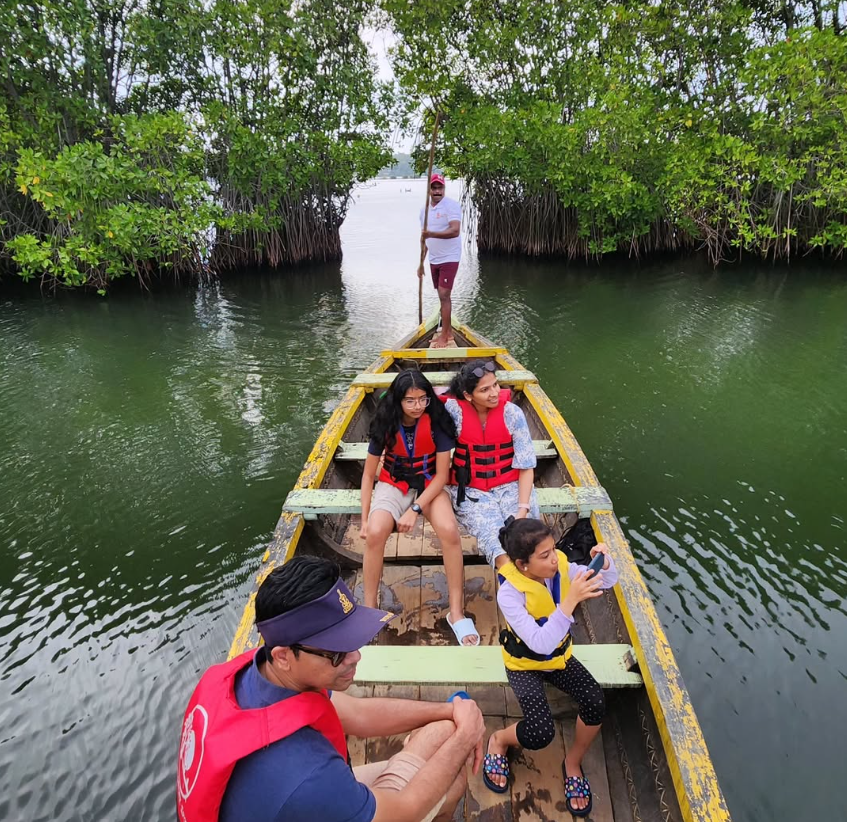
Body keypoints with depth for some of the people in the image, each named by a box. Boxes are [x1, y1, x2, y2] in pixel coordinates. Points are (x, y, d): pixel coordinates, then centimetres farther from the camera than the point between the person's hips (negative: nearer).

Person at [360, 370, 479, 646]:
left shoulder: (437, 421, -16)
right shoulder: (386, 424, -12)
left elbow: (442, 474, -13)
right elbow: (368, 474, -3)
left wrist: (415, 510, -22)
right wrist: (364, 518, -8)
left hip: (430, 485, -1)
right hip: (393, 485, 1)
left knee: (450, 532, -29)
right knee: (374, 533, -28)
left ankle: (456, 611, -11)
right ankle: (369, 609, -7)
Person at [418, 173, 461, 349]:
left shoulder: (451, 205, -11)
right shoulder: (424, 210, 11)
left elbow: (455, 230, -25)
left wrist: (431, 234, -36)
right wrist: (421, 263, 16)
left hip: (449, 258, -7)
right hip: (434, 260, 7)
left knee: (444, 296, -11)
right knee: (444, 296, 11)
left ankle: (444, 336, -6)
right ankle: (448, 331, 19)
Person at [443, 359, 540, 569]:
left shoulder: (512, 413, -7)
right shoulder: (454, 410, -10)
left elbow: (526, 466, -6)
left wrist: (523, 509, -15)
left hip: (510, 485, 1)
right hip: (470, 489, -1)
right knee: (493, 537, -27)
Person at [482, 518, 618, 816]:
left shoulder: (561, 566, -19)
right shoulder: (509, 592, -33)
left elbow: (608, 582, -7)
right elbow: (540, 643, -39)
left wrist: (605, 563, -31)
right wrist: (571, 600, -47)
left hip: (559, 657, 5)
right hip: (525, 664, -4)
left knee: (596, 703, -20)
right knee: (540, 734, -22)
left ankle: (573, 763, 9)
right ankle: (498, 741, 14)